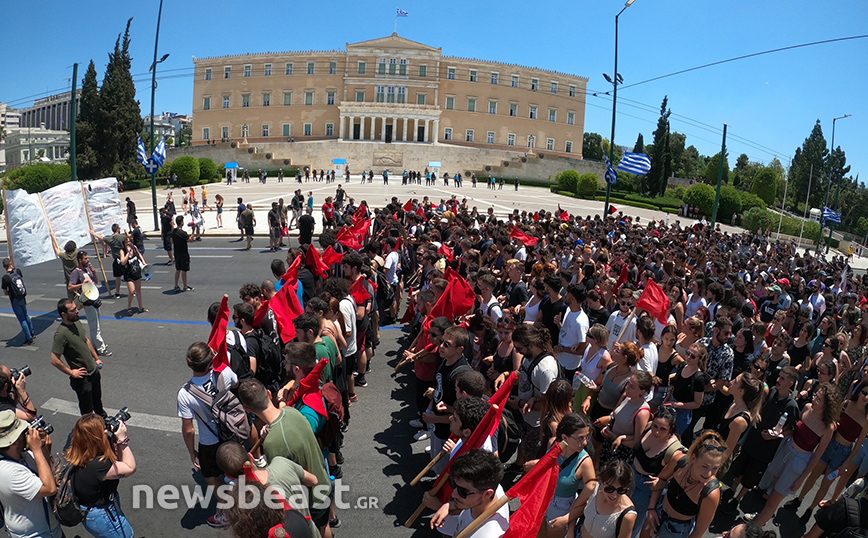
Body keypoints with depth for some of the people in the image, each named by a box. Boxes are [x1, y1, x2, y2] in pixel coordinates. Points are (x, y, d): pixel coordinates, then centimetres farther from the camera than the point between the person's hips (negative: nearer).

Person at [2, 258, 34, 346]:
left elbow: (5, 292, -13)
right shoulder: (17, 270, -6)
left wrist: (10, 293, 8)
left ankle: (29, 338, 8)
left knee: (22, 319, 3)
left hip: (15, 300, -5)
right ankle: (32, 333, 36)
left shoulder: (5, 277, -20)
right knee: (26, 315, 24)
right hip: (23, 297, 5)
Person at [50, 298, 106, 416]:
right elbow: (54, 360, -25)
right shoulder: (61, 334, -27)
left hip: (94, 371, 8)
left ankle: (102, 417, 52)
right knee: (87, 408, 12)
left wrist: (97, 358, 15)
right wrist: (71, 372, -17)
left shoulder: (77, 322, -3)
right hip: (82, 378, -8)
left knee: (97, 399, 30)